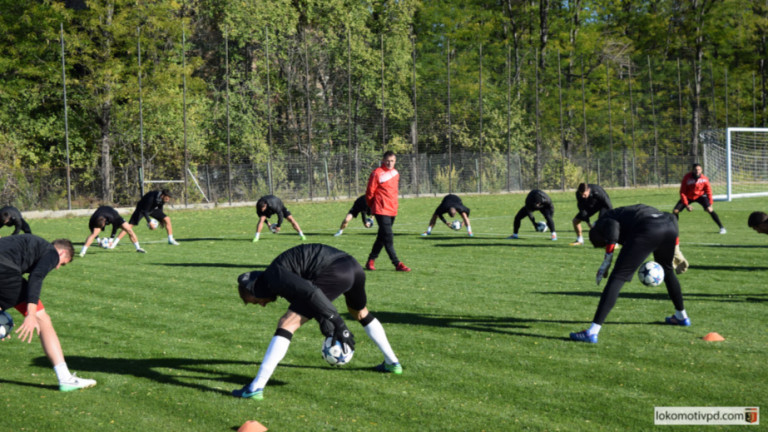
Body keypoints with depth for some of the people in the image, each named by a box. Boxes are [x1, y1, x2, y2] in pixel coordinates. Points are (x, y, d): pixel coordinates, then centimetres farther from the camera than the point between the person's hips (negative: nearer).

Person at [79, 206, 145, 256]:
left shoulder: (112, 217, -42)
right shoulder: (93, 220, -37)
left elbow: (115, 227, -22)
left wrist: (111, 240, -16)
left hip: (115, 216, 0)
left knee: (129, 230, -10)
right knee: (94, 233, -26)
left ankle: (138, 248, 9)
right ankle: (82, 252, -22)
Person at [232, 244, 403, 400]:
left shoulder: (273, 277, -1)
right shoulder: (282, 273, 28)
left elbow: (310, 293, -15)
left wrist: (338, 324, -14)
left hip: (334, 273, -9)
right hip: (354, 266, 9)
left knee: (286, 324, -4)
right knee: (360, 313, 39)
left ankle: (256, 388, -7)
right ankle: (392, 363, 51)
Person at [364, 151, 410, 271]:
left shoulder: (396, 173, 12)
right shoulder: (377, 173, -10)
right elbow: (370, 192, -6)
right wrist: (372, 206, 5)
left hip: (392, 210, 7)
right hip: (381, 210, -7)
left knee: (382, 237, 12)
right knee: (388, 237, -11)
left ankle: (370, 261, 22)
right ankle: (397, 264, -11)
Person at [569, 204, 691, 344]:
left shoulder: (602, 222, 22)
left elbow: (612, 226, -6)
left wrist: (606, 263, -2)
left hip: (648, 231, -7)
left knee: (617, 278, -3)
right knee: (667, 270, 36)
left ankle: (592, 332, -8)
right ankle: (682, 316, 51)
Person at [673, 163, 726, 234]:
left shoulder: (704, 179, -20)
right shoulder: (686, 178, -24)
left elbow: (709, 191, -7)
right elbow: (682, 192, -17)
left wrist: (710, 204, -14)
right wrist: (686, 205, -21)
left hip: (700, 195, -1)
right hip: (688, 197, 1)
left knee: (710, 210, -21)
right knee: (675, 211, -12)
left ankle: (722, 227, -11)